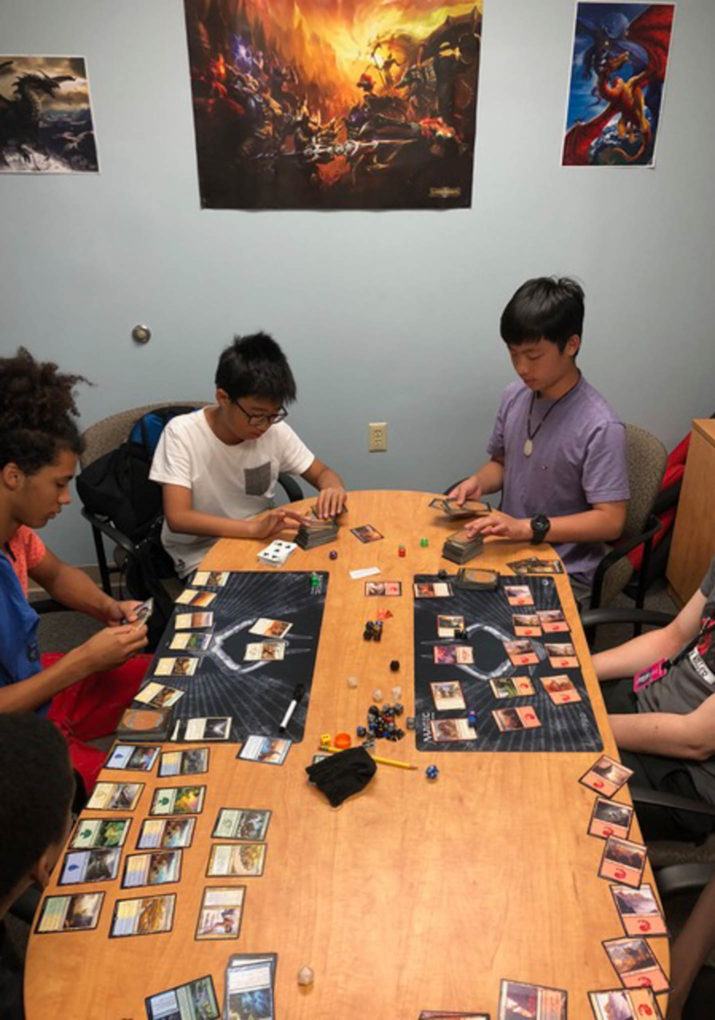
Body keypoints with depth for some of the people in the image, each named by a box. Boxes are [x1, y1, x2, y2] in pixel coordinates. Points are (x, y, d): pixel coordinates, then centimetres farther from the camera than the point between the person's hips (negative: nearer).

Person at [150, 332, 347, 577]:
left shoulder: (276, 431, -9)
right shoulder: (182, 433, -18)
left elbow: (322, 473, 4)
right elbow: (177, 518, -26)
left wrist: (333, 489, -21)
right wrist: (255, 527, -40)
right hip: (201, 558, -4)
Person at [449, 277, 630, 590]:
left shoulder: (600, 428, -20)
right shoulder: (514, 396, 0)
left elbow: (610, 521, -19)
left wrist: (527, 527, -27)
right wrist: (478, 481, -6)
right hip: (510, 548, 6)